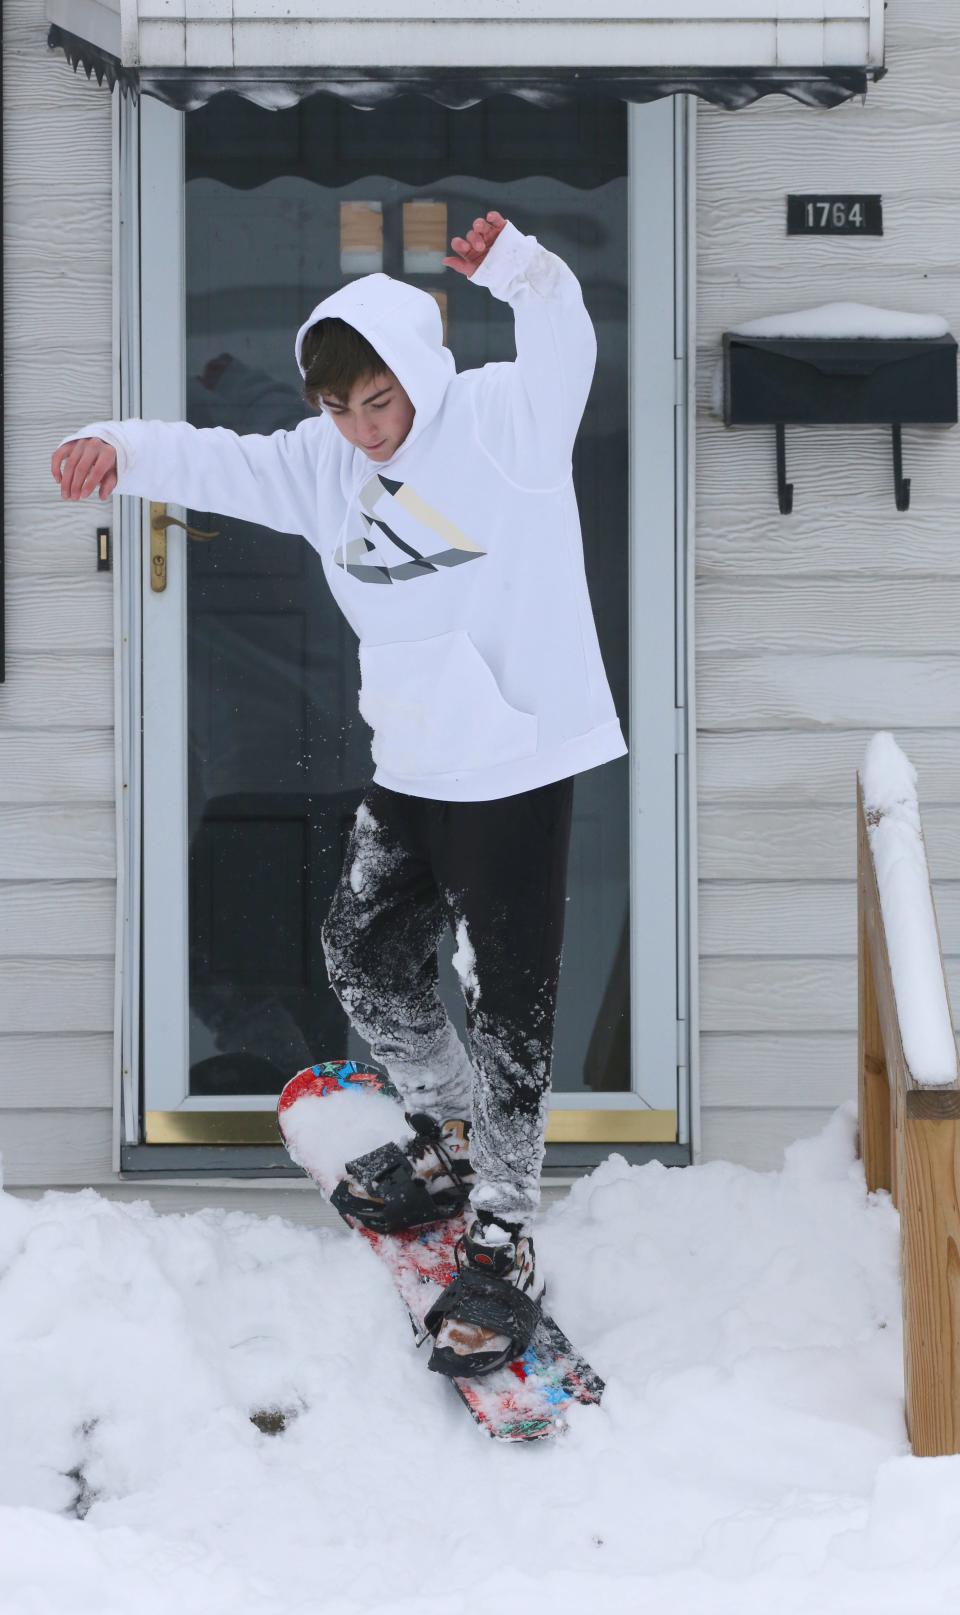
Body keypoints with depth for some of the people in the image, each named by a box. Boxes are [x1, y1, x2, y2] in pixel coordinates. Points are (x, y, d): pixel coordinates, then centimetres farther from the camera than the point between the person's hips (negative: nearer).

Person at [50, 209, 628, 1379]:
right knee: (363, 952, 19)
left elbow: (562, 347, -23)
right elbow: (213, 461, 5)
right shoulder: (323, 464, 6)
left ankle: (502, 1243, 3)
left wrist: (519, 271, -44)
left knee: (508, 1001, -3)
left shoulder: (504, 424, -12)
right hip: (409, 766, 8)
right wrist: (117, 448, -15)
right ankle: (451, 1140, 41)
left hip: (518, 764, -7)